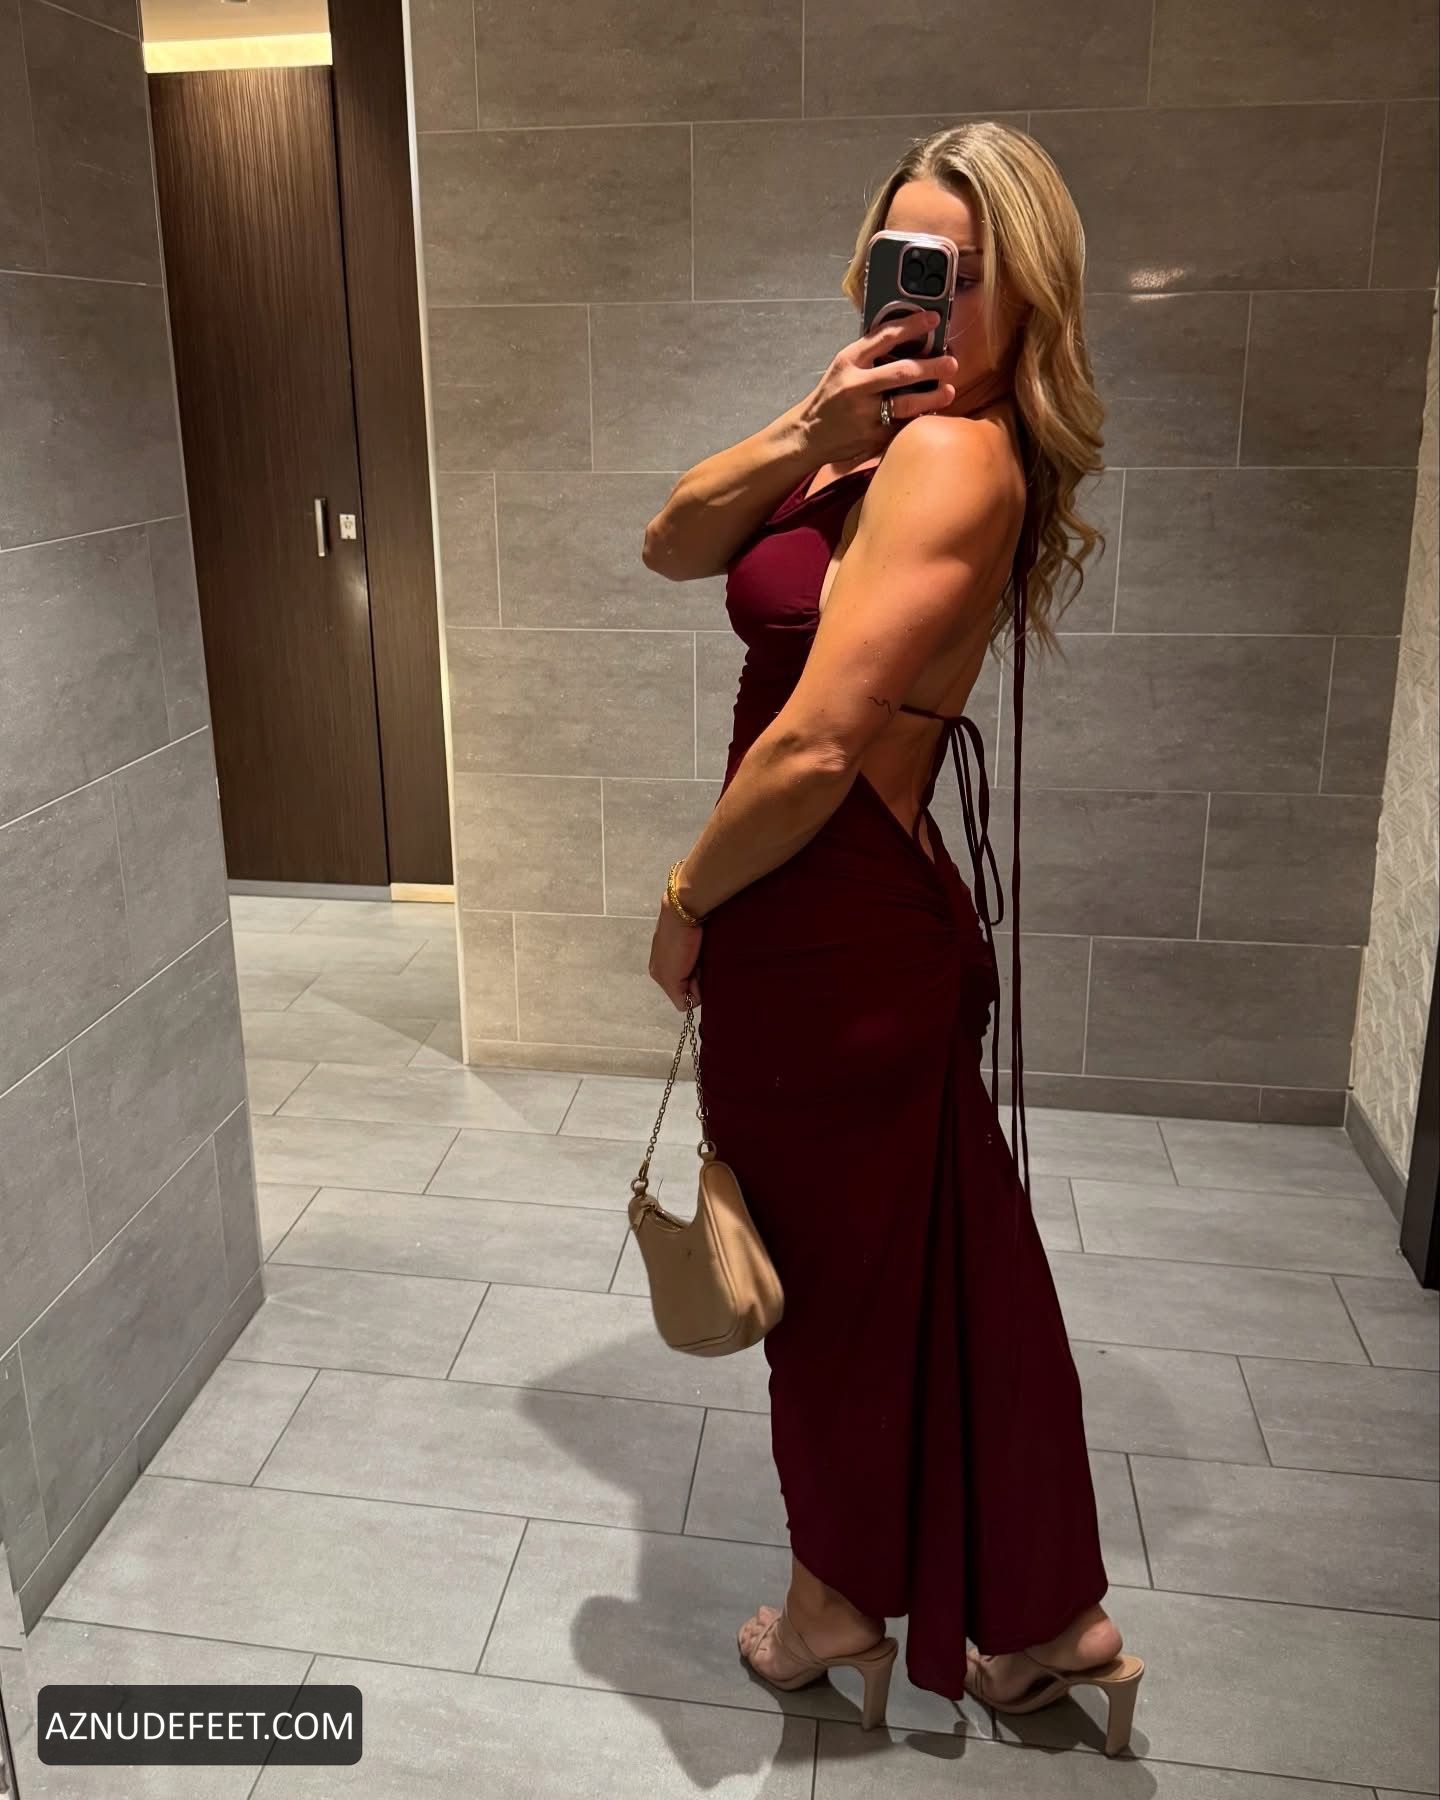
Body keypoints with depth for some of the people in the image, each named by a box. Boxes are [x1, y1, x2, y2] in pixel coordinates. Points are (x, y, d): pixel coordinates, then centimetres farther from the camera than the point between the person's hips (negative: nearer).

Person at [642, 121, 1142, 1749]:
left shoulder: (950, 452, -19)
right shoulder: (886, 440, 11)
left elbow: (811, 754, -24)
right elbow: (673, 545, 5)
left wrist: (684, 905, -10)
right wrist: (810, 429, -11)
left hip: (830, 943, -9)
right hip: (871, 931, 9)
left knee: (834, 1275, 12)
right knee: (935, 1273, 18)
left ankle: (837, 1607, 40)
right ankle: (1044, 1619, 38)